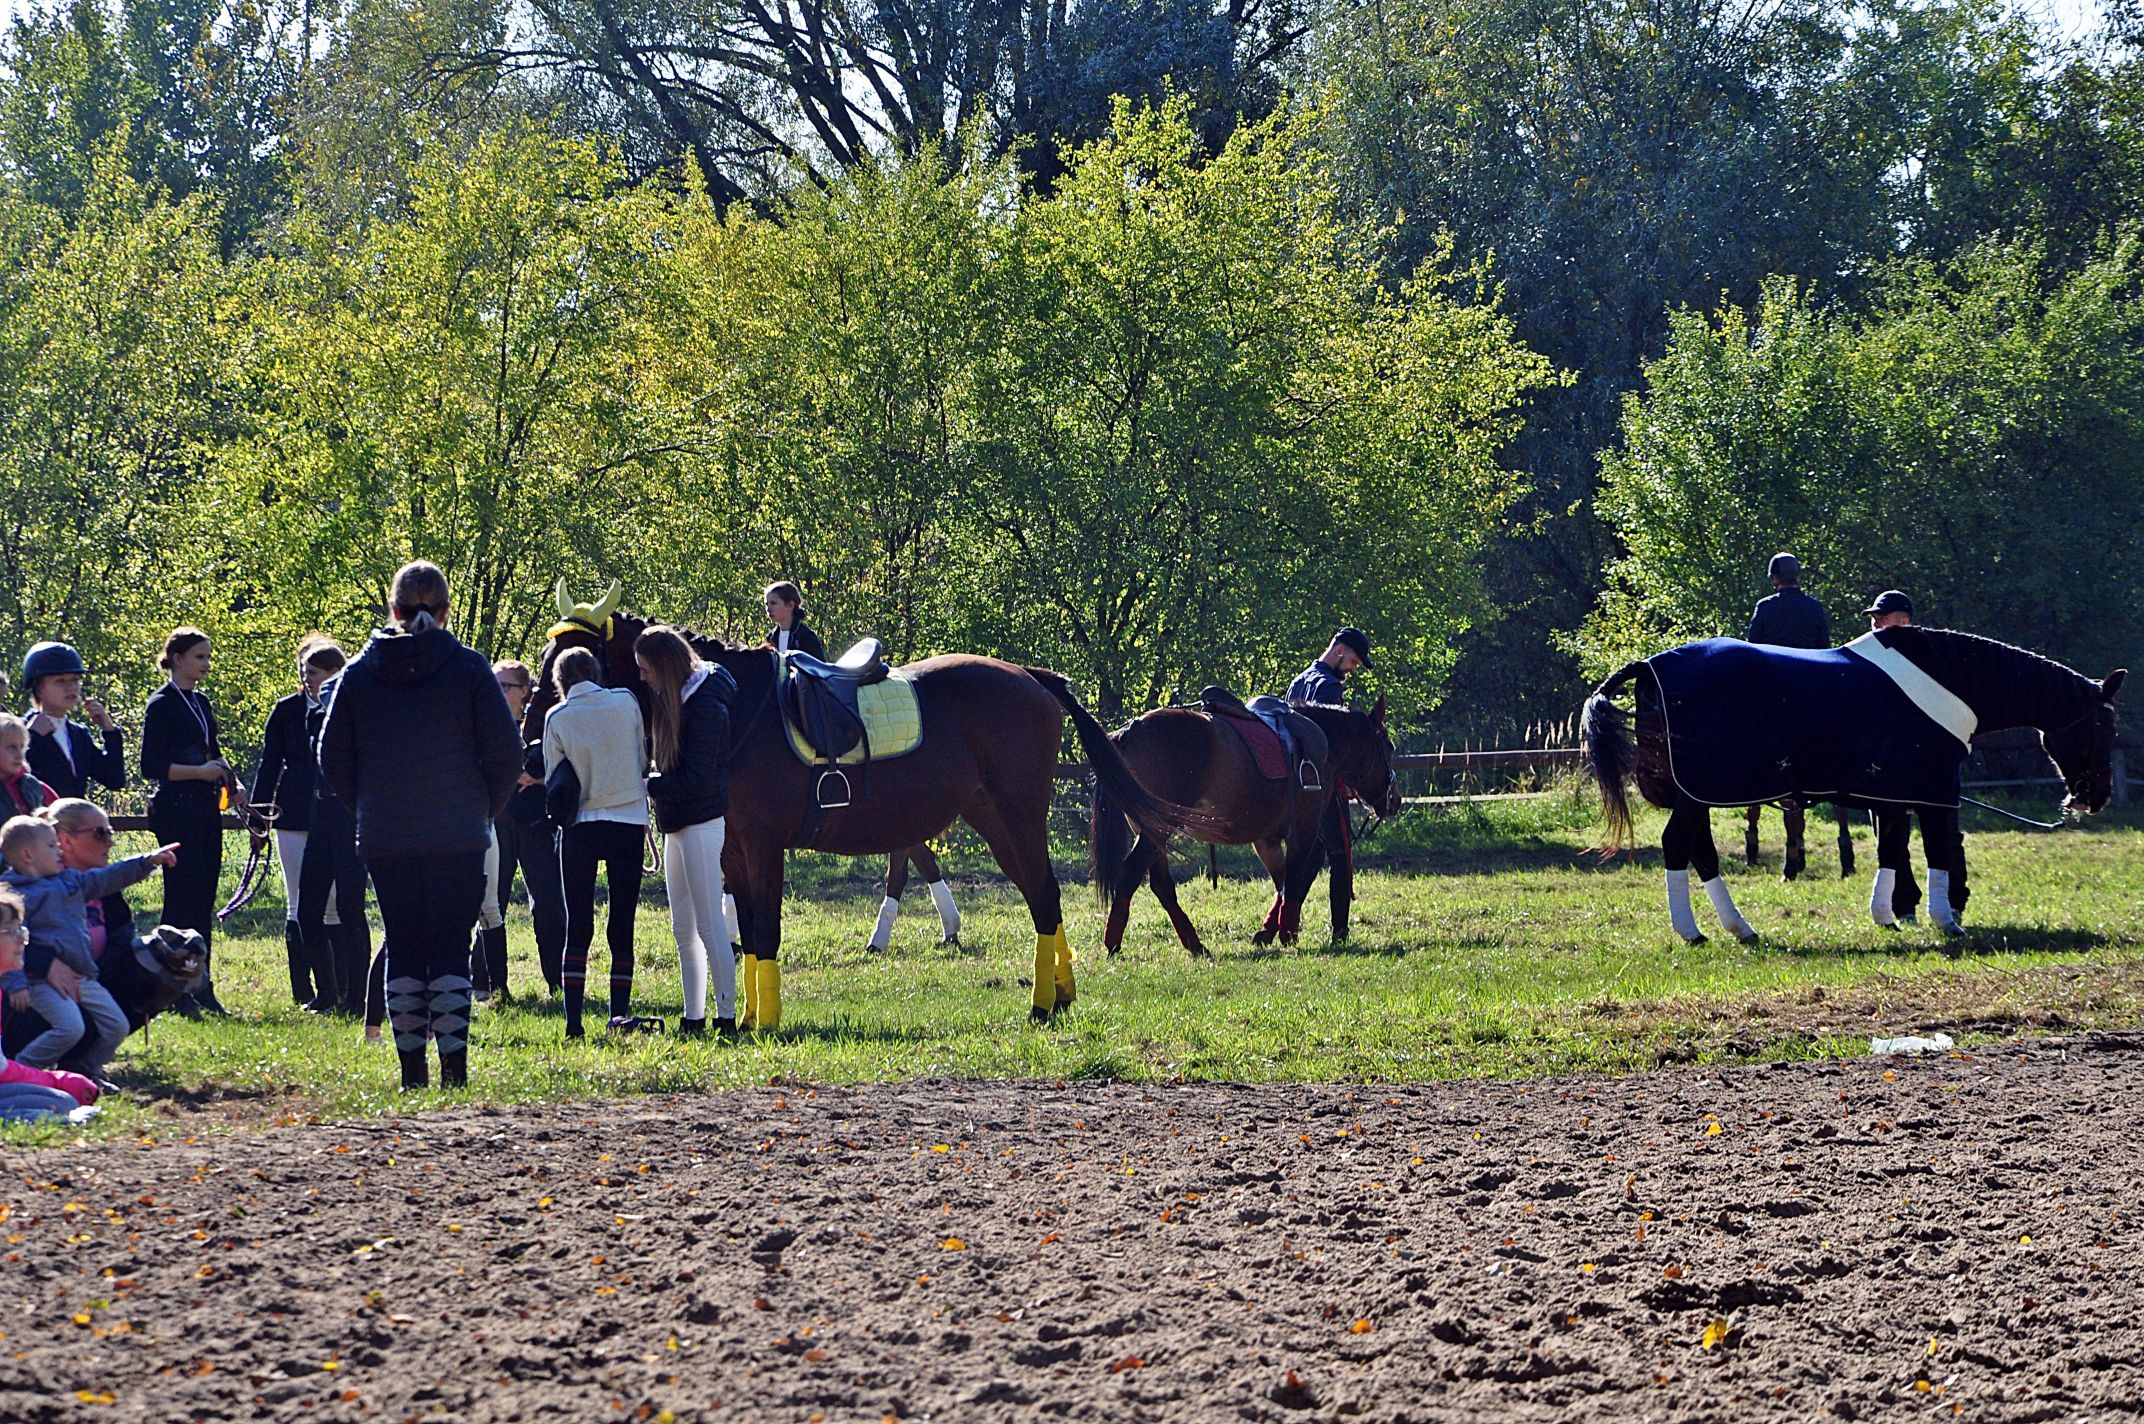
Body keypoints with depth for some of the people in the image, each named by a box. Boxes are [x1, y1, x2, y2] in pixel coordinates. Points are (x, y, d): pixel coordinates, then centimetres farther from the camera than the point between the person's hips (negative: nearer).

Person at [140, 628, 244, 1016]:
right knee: (181, 900, -7)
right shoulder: (162, 705, -8)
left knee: (204, 901, 9)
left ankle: (202, 988, 12)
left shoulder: (200, 703, 16)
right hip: (177, 812, -8)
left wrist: (233, 783, 6)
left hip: (205, 809, 8)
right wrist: (200, 771, -19)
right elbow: (151, 766, -13)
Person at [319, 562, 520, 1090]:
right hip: (459, 838, -2)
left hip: (384, 840, 2)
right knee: (452, 947, 3)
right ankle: (453, 1064, -5)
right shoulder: (467, 667, -5)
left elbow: (332, 757, 4)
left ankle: (412, 1067, 7)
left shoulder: (359, 672, 2)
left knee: (402, 947, 9)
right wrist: (484, 809, 9)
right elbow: (506, 753, -5)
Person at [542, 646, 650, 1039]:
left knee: (577, 928, 4)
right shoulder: (626, 702, -1)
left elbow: (553, 782, 2)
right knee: (622, 926, 5)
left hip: (579, 827, -1)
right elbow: (645, 760, 10)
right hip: (630, 822, 1)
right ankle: (620, 1013, -2)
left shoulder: (557, 718, -4)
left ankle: (573, 1020, -1)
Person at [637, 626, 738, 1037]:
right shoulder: (671, 701, 10)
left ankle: (726, 1017, -4)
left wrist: (646, 786, -15)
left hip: (701, 824, -10)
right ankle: (693, 1018, 19)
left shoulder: (705, 708, -18)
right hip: (677, 826, 10)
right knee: (683, 929, 13)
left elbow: (696, 779, -21)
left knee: (709, 926, -7)